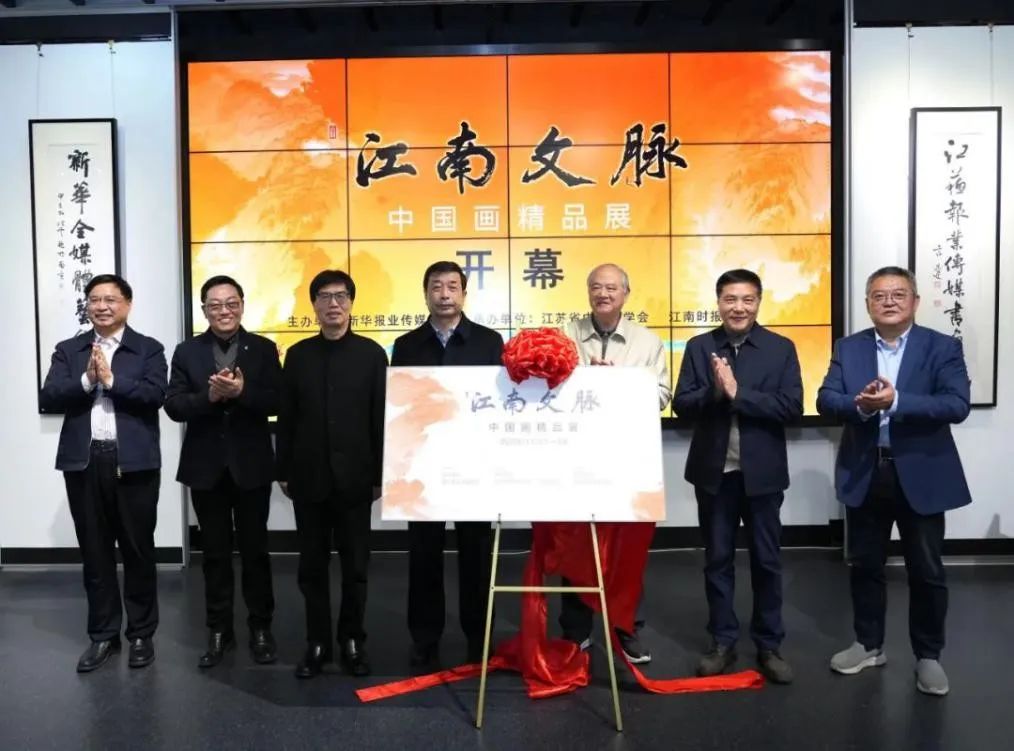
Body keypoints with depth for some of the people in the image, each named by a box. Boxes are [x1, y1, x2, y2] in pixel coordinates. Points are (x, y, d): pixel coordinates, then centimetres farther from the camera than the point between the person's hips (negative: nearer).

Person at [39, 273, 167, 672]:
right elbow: (49, 398, -1)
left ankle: (141, 634, 20)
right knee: (95, 552, 11)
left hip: (134, 462, -2)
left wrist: (111, 379, -16)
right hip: (84, 462, 3)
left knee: (138, 551, 7)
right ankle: (102, 635, 24)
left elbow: (154, 395, -11)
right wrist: (86, 380, -15)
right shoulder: (68, 350, 10)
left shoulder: (148, 349, 3)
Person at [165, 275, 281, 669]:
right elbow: (173, 406, -5)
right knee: (215, 552, 11)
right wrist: (209, 395, -21)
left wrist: (242, 391, -25)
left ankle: (260, 628, 21)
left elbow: (277, 402, -9)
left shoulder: (263, 349, 0)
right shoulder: (187, 351, 4)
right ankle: (219, 630, 23)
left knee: (255, 549, 8)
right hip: (206, 467, 2)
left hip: (251, 465, -1)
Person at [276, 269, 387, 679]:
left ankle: (352, 641, 23)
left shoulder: (371, 353, -1)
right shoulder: (298, 354, 6)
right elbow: (286, 418, 6)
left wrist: (380, 474, -4)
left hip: (353, 477, -1)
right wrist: (284, 471, 3)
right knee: (312, 565, 9)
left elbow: (381, 418, -2)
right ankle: (317, 643, 21)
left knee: (355, 565, 8)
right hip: (309, 477, 2)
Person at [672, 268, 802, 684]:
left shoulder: (781, 348, -1)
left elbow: (792, 407, -11)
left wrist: (737, 392, -20)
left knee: (766, 560, 9)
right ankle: (722, 641, 24)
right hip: (714, 471, 1)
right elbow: (682, 404, -3)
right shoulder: (699, 347, 3)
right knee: (717, 559, 11)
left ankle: (769, 645, 23)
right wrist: (713, 390, -22)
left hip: (762, 471, -1)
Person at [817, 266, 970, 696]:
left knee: (927, 572, 8)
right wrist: (859, 404, -26)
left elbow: (956, 405, -16)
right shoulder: (848, 348, 4)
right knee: (864, 566, 14)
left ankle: (928, 656, 25)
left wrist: (895, 401, -28)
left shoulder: (943, 348, -4)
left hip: (921, 475, -2)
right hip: (864, 475, 3)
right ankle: (868, 645, 31)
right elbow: (825, 400, -6)